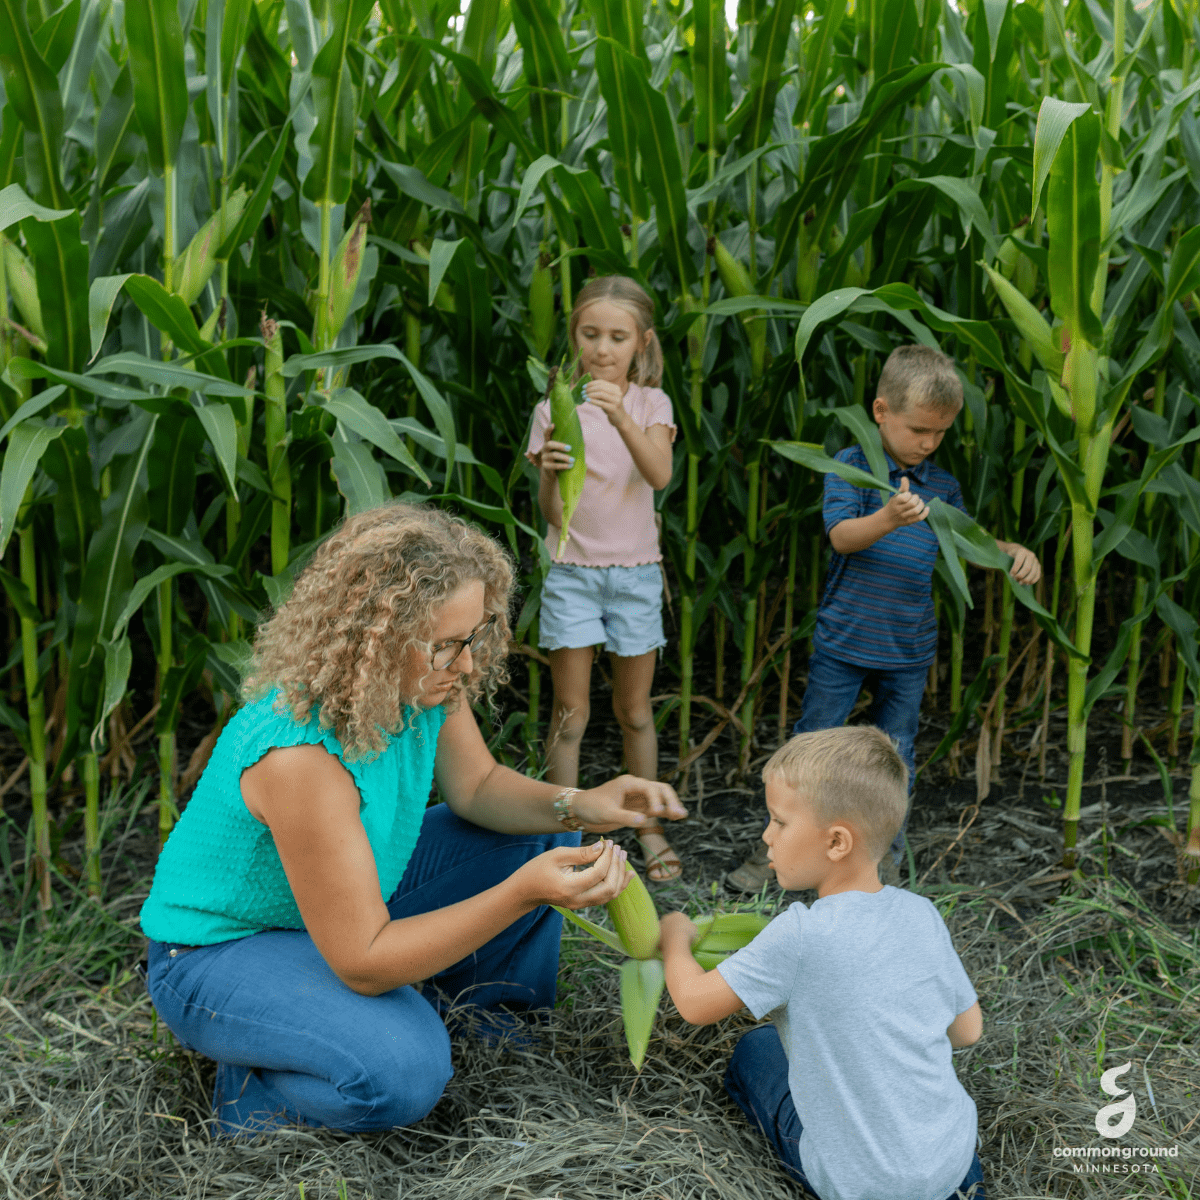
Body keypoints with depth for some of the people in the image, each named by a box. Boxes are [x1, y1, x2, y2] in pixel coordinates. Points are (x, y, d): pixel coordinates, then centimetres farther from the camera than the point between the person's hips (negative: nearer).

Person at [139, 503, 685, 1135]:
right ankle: (257, 1090, -2)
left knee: (542, 838, 0)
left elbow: (476, 787, 2)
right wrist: (522, 893, -40)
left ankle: (488, 1017, 21)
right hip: (222, 951, -8)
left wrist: (577, 807, -18)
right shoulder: (298, 754, -38)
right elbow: (362, 963, -32)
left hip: (357, 893, 8)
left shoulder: (422, 681, -16)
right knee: (403, 1070, -33)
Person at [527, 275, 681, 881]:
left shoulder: (649, 403, 0)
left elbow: (659, 474, -20)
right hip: (571, 569, -1)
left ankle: (648, 826, 26)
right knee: (570, 713, 1)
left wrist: (620, 417, -35)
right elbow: (550, 512, -9)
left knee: (635, 711, 11)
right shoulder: (555, 409, -3)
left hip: (635, 570, 1)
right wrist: (550, 473, -31)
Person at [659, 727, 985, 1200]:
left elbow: (695, 1003, -14)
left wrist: (675, 938, 5)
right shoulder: (921, 914, -7)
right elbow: (968, 1030, 5)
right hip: (954, 1155, 5)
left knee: (755, 1051, 18)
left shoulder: (801, 933, -24)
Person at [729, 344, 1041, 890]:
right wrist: (889, 518, -43)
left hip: (909, 648, 4)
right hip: (842, 640, -3)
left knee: (896, 753, 14)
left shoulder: (943, 485, 5)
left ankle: (886, 848, 32)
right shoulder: (851, 466, -10)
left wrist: (1012, 552, -3)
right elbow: (842, 536, -23)